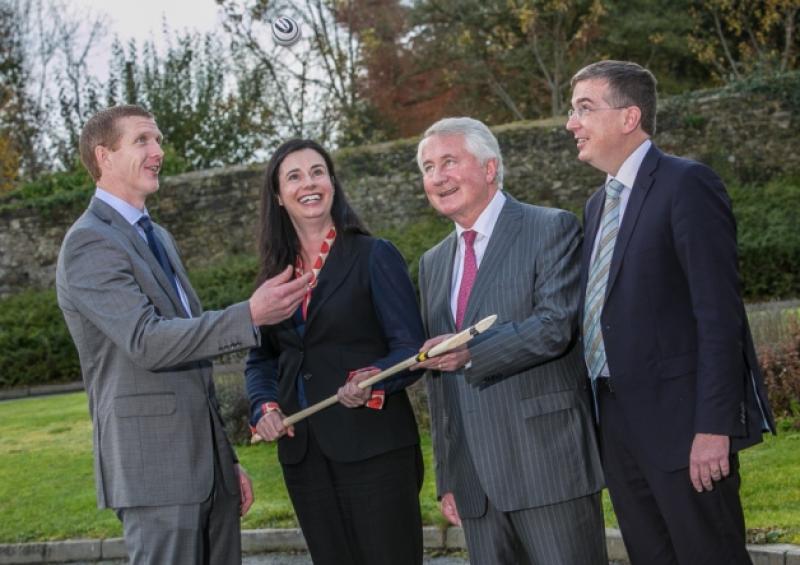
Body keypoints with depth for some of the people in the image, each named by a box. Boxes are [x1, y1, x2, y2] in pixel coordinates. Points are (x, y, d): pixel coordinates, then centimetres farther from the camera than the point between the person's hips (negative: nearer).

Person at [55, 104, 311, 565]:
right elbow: (147, 342, -21)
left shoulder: (158, 237, 19)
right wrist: (252, 316, -28)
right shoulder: (89, 243, -10)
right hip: (155, 466, -8)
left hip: (208, 460, 8)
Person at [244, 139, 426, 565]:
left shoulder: (374, 256, -3)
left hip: (374, 446, -4)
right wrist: (264, 406, -5)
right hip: (303, 451, 5)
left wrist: (371, 380, -26)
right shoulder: (276, 271, 11)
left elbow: (411, 348, -7)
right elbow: (260, 359, 15)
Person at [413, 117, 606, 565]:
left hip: (548, 462, -6)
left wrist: (472, 352, -27)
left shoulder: (552, 229, -2)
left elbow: (557, 326, -15)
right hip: (476, 479, 6)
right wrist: (447, 476, 16)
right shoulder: (433, 263, 18)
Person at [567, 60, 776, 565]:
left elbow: (719, 313, -16)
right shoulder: (599, 205, 16)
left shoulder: (687, 184, -9)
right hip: (620, 422, 8)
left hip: (681, 422, -8)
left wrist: (713, 427, -20)